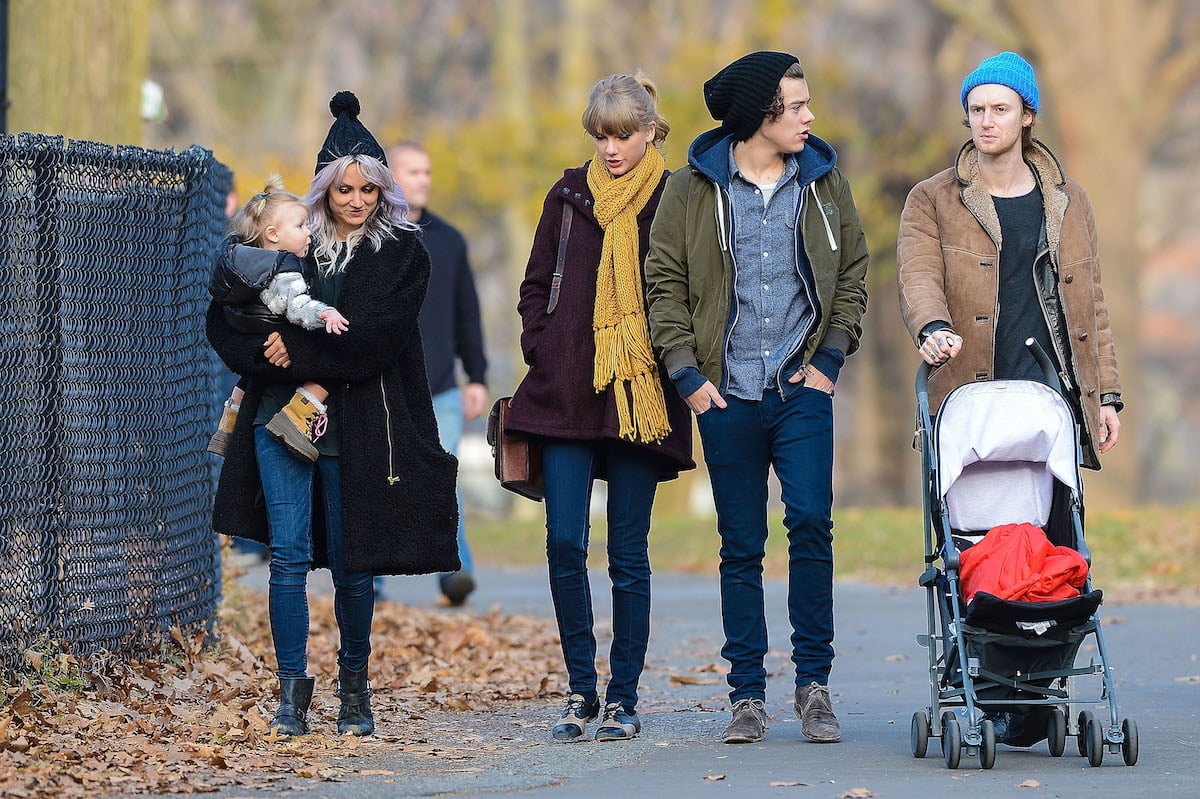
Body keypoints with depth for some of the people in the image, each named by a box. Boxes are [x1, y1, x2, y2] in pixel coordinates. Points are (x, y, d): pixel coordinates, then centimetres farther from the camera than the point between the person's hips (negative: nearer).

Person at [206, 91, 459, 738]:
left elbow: (374, 338, -12)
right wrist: (264, 354, -12)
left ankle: (354, 686, 23)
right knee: (289, 554, -6)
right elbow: (223, 321, 6)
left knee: (351, 562, 5)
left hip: (356, 427, -2)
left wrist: (297, 350, -14)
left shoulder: (402, 254, 1)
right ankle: (292, 691, -3)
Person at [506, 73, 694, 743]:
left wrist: (674, 365, -5)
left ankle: (624, 699, 8)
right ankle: (581, 688, 6)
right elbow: (537, 286, 15)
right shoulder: (571, 197, 10)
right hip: (567, 398, 2)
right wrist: (542, 352, 3)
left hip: (641, 402, -2)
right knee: (565, 543, -6)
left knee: (628, 554, 2)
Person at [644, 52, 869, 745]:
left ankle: (814, 682, -4)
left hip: (802, 389, 0)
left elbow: (852, 277, 13)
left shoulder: (826, 182, 8)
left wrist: (830, 358, 2)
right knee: (741, 546, 3)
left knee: (812, 521, -14)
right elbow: (665, 285, 4)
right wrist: (687, 373, -4)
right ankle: (748, 694, 10)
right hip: (727, 394, 0)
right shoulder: (693, 190, 2)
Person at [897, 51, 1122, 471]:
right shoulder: (931, 200, 7)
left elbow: (1090, 304, 17)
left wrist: (1107, 395, 11)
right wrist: (933, 329, -30)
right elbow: (918, 278, -8)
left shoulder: (1069, 201, 14)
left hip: (1054, 402, 2)